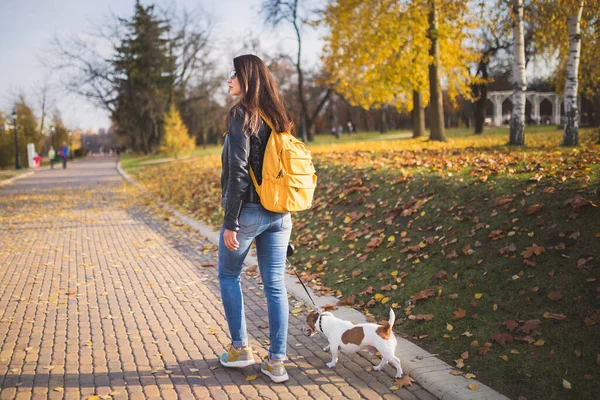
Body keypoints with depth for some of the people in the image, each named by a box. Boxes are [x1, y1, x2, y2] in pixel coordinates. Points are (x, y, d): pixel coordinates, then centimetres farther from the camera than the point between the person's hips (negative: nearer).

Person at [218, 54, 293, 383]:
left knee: (228, 275, 16)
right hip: (279, 213, 6)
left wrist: (230, 223, -14)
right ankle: (276, 362, 12)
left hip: (248, 210, -6)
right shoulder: (278, 117, 11)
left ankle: (240, 349, 21)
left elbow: (239, 171, -17)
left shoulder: (241, 114, -11)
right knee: (275, 285, 7)